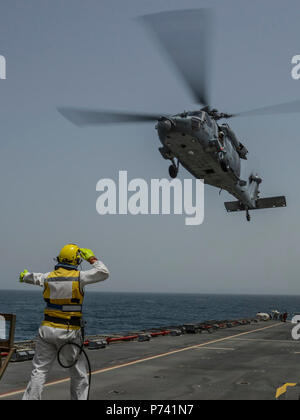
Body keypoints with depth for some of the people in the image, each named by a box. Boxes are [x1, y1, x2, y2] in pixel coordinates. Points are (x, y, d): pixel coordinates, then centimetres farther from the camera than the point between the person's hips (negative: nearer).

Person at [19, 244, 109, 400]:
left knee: (39, 370, 8)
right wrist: (92, 258, 11)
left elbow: (34, 277, 23)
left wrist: (24, 276, 46)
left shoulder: (48, 277, 3)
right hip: (70, 332, -3)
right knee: (79, 374, 11)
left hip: (48, 329, 3)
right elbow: (103, 273, -4)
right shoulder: (79, 277, -9)